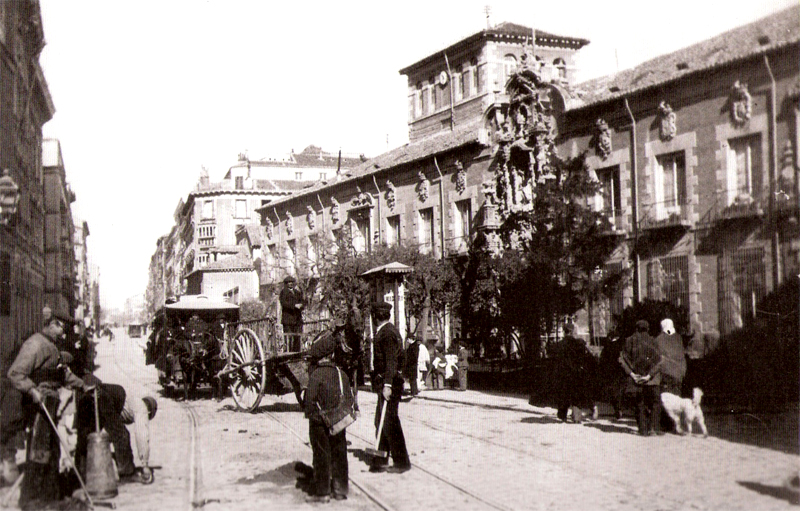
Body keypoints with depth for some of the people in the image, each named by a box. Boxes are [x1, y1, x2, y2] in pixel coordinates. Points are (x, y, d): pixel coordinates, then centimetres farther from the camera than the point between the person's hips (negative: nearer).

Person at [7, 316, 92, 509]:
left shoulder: (51, 347, 20)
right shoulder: (35, 344, -12)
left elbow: (63, 372, 31)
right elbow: (15, 373, -20)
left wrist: (82, 385, 27)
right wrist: (32, 390, -29)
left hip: (50, 402, 10)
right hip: (39, 401, -10)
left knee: (52, 450, 14)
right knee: (38, 449, -7)